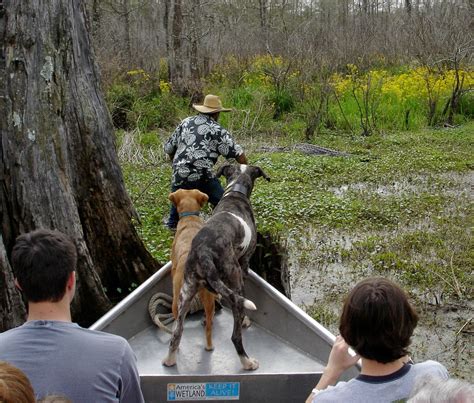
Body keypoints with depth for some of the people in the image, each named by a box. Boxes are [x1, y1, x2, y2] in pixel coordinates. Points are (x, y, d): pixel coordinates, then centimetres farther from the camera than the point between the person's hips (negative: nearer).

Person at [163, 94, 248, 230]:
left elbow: (168, 148, 21)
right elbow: (238, 153, -2)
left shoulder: (185, 123, 15)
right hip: (203, 176, -4)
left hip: (180, 176, 4)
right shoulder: (217, 130, 3)